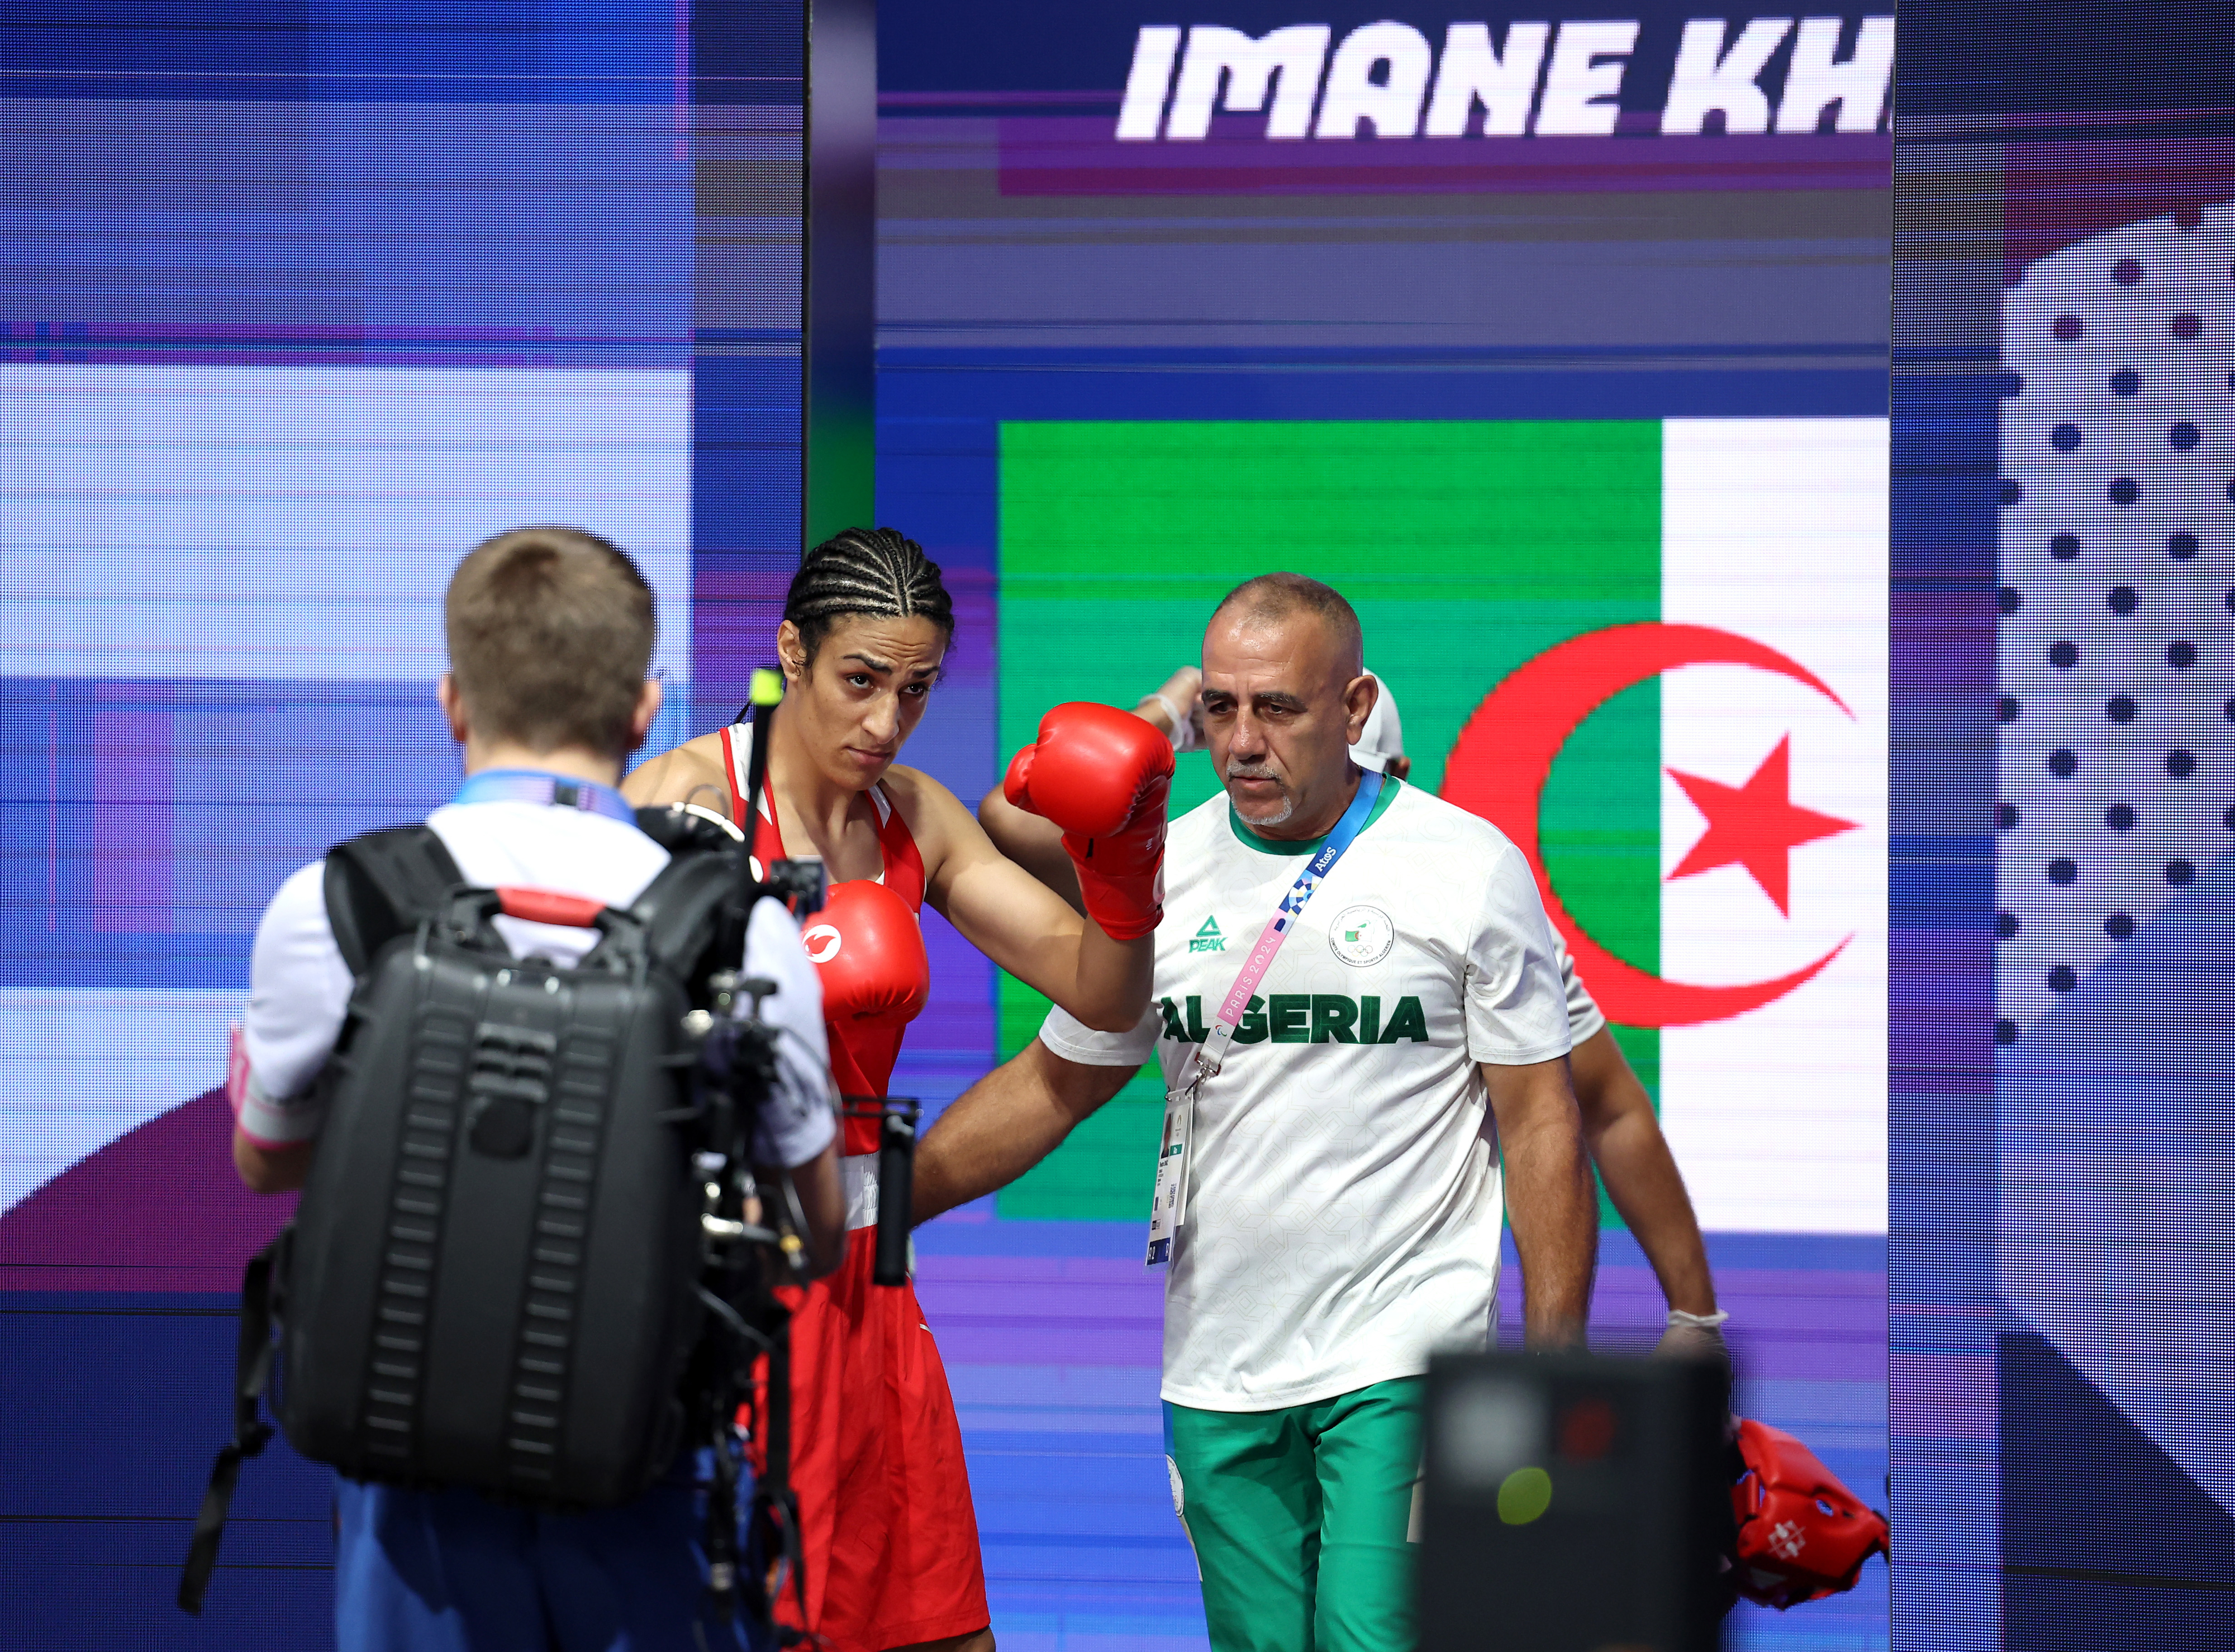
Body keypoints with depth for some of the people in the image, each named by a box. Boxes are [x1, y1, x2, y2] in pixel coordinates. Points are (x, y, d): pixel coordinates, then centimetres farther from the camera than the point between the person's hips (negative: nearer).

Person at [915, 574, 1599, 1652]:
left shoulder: (1470, 870, -3)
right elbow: (1049, 1087, 15)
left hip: (1403, 1362, -4)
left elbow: (1539, 1125, -2)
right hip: (1218, 1378, 4)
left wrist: (1556, 1379, -6)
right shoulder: (1159, 875, 6)